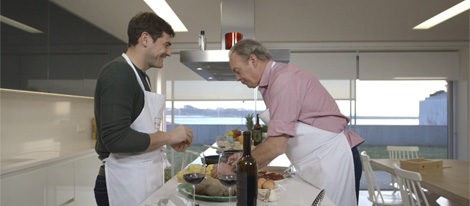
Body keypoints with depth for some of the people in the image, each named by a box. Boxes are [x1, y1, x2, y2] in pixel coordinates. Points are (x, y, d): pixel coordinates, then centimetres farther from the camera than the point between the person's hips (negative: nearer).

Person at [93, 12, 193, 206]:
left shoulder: (141, 76, 13)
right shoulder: (117, 72, -16)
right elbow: (116, 139, -25)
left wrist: (171, 139, 4)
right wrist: (167, 136, -16)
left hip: (145, 179, 9)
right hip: (124, 183, -9)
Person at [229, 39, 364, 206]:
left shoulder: (284, 79, -19)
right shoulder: (274, 80, 11)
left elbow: (277, 145, -23)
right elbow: (278, 138, 13)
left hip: (331, 159, -9)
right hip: (317, 162, 9)